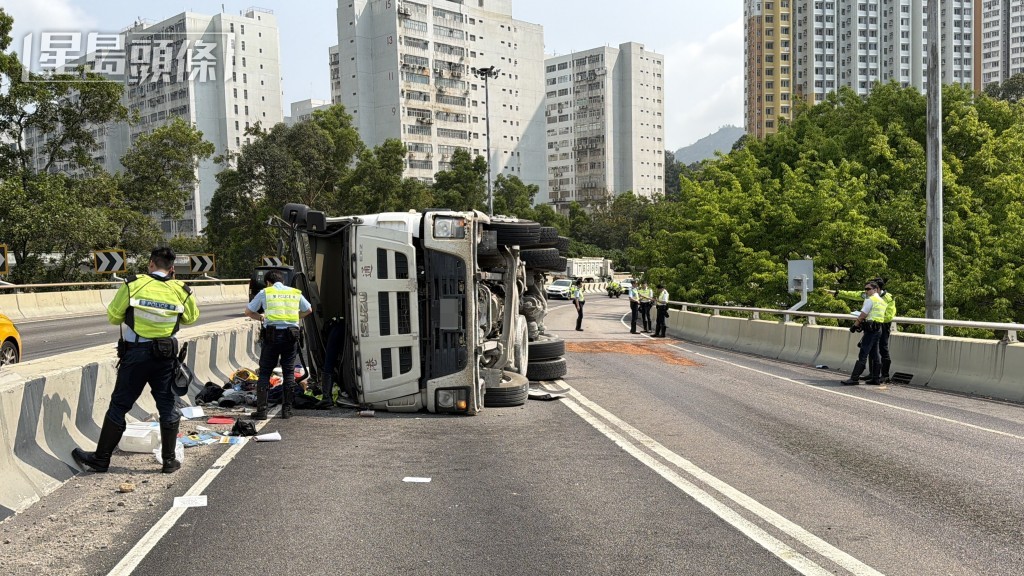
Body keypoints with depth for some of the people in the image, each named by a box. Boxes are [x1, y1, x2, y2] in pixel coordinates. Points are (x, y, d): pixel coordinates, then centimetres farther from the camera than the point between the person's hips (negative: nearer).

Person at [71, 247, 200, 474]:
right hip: (166, 356, 2)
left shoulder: (133, 285, -6)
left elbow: (113, 317, 3)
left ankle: (101, 458, 17)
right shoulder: (181, 290, -1)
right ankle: (169, 460, 13)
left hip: (136, 354, -2)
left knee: (119, 405, 8)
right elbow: (191, 317, 16)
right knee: (167, 406, 9)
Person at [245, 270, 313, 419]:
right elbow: (308, 310, 28)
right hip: (291, 334, 2)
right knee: (289, 372, 9)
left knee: (264, 372, 5)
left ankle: (261, 410, 1)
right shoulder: (295, 293, 15)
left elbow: (248, 312, 14)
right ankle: (287, 410, 9)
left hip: (272, 334, -2)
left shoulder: (264, 292, 8)